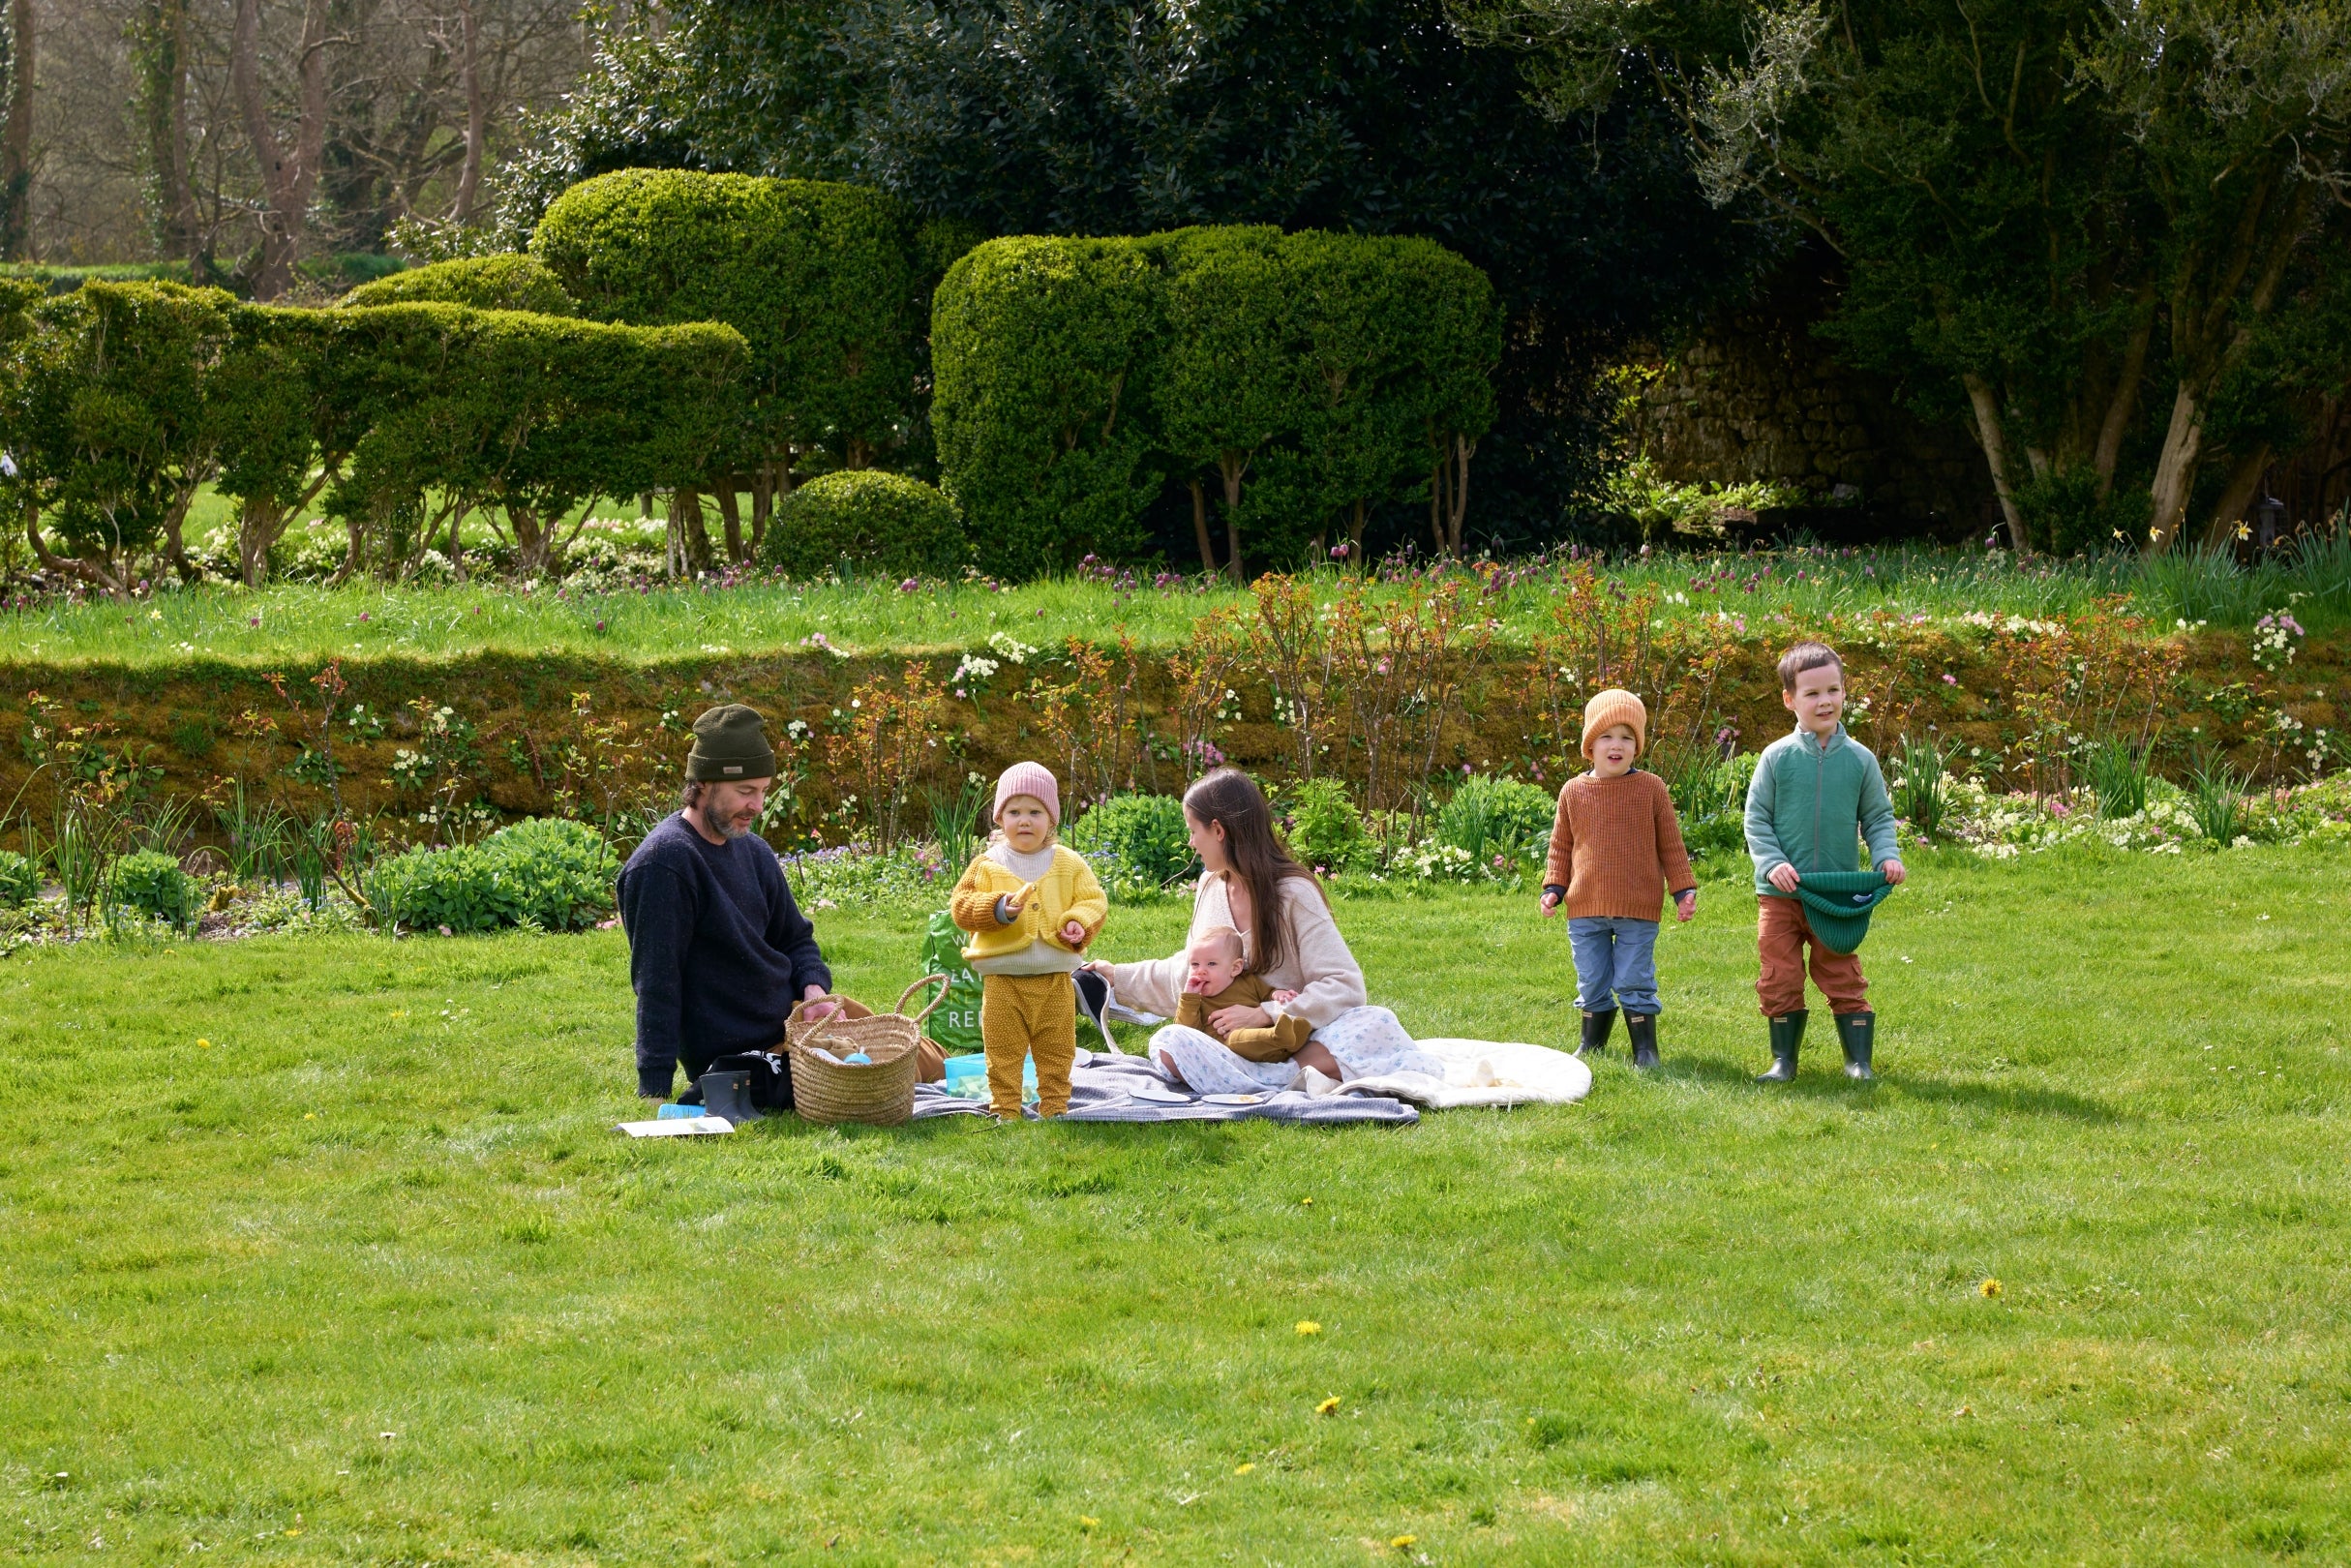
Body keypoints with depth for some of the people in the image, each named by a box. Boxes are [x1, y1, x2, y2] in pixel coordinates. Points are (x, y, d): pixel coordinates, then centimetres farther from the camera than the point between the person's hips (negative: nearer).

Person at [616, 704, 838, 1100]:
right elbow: (656, 983, -21)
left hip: (787, 1027, 8)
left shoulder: (753, 851, 9)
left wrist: (814, 989, -4)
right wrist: (655, 1091, -25)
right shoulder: (665, 863, -18)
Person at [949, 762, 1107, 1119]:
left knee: (1056, 1054, 10)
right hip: (1002, 980, -1)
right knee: (1002, 1054, 3)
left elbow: (1094, 900, 6)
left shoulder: (1069, 864, 4)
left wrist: (1079, 924, -15)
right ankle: (1005, 1112, 12)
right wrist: (997, 909, -23)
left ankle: (1054, 1109, 20)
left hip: (1054, 980, 2)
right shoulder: (987, 865, -1)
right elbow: (961, 905, -6)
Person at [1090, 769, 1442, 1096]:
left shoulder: (1293, 893, -7)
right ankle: (1302, 1078, -40)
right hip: (1233, 1046, 4)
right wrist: (1119, 977, 30)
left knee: (1378, 1023, -31)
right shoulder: (1211, 888, 11)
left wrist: (1265, 1014, -22)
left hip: (1296, 1041, -4)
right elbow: (1186, 973, 27)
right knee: (1168, 1045, -31)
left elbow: (1344, 986, -16)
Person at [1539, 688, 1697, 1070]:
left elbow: (1670, 844, 4)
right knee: (1592, 984, 12)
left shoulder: (1650, 788, -1)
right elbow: (1561, 846, 11)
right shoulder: (1574, 792, 4)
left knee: (1635, 983, 1)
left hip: (1637, 910, -2)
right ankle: (1591, 1045, 26)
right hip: (1585, 908, 2)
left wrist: (1684, 890, 1)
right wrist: (1553, 888, 2)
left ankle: (1645, 1050, 10)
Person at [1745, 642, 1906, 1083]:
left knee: (1843, 979, 3)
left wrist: (1887, 856, -9)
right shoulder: (1777, 757, -4)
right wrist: (1773, 863, -14)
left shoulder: (1859, 759, 0)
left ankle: (1859, 1061, 12)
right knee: (1780, 980, 5)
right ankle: (1784, 1060, 18)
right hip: (1781, 895, 0)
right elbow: (1756, 820, 0)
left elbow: (1878, 818, 9)